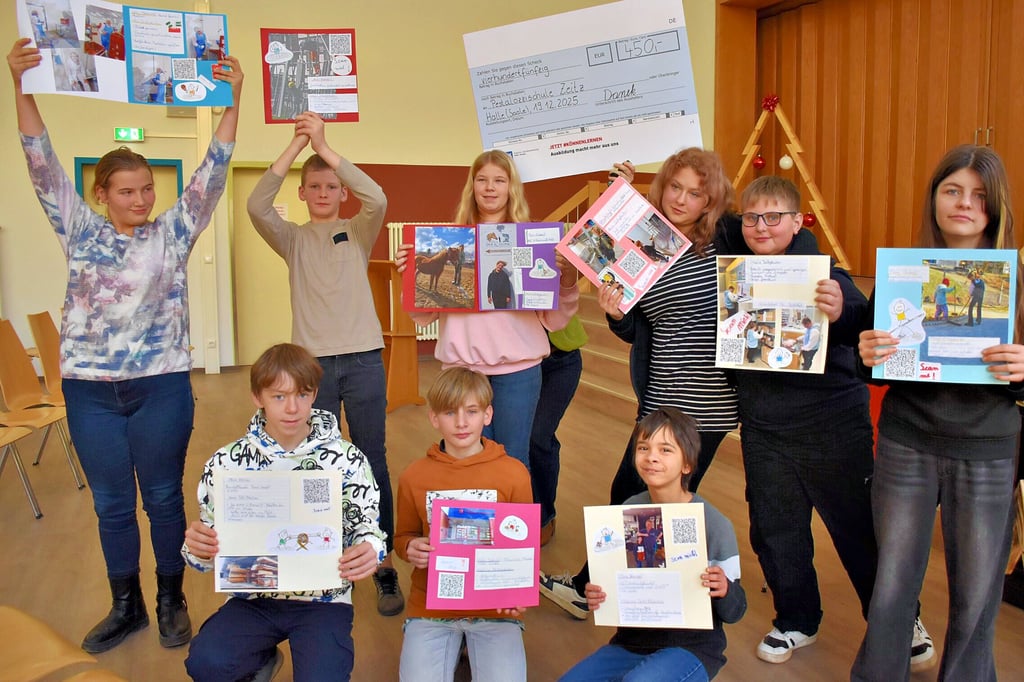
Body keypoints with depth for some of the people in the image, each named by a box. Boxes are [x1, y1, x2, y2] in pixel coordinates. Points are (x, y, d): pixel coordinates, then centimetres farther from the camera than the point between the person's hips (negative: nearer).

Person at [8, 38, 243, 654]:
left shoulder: (173, 233, 2)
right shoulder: (82, 233, 5)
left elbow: (213, 173, -5)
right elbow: (44, 167, -2)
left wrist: (231, 101, -14)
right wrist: (22, 87, -13)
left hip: (161, 386, -2)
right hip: (90, 389, 2)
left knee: (164, 498, 8)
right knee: (112, 504, 12)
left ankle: (171, 601, 25)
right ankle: (126, 606, 28)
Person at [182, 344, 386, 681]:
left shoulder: (346, 459, -4)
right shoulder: (227, 463, -1)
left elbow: (367, 527, -1)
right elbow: (210, 541, 5)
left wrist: (368, 552, -25)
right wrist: (196, 547, -20)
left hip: (323, 599, -2)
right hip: (254, 597, 2)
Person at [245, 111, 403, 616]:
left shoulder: (358, 232, 7)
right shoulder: (293, 239, 9)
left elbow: (378, 200, -15)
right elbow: (256, 206, -11)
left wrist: (325, 147, -17)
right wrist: (296, 144, -15)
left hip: (363, 360, -1)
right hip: (312, 362, 1)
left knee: (373, 463, 3)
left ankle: (385, 567, 13)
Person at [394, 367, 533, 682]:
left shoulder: (514, 473, -5)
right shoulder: (414, 477, -2)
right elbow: (403, 536, 11)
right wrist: (411, 549, -12)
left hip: (496, 605, 0)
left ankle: (472, 645, 13)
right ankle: (453, 645, 14)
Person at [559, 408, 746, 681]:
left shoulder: (715, 525, -15)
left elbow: (734, 612, -7)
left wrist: (724, 590, -29)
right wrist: (595, 596, -13)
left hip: (692, 646, -4)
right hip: (633, 640, 5)